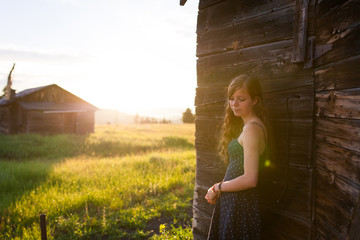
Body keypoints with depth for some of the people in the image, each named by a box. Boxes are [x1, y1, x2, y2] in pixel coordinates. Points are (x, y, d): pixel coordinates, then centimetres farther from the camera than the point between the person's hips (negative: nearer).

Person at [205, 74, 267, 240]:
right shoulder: (247, 126, 11)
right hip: (232, 202, 9)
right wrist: (217, 190, 1)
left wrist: (217, 188, -10)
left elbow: (249, 179, -23)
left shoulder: (252, 128, -18)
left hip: (239, 204, -9)